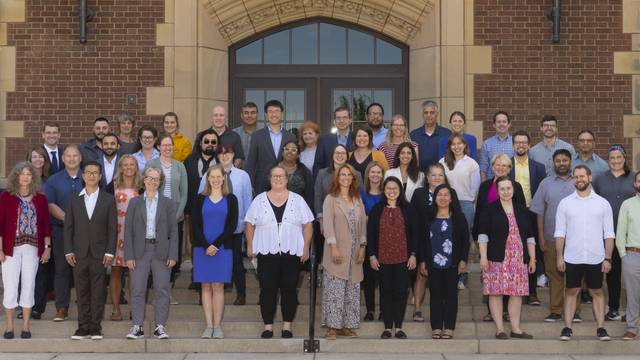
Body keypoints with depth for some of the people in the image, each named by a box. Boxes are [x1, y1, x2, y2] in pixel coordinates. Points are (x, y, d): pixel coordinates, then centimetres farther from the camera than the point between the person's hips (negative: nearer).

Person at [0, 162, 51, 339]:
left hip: (33, 249, 2)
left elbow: (46, 225, 9)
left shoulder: (40, 199, 8)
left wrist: (47, 247, 4)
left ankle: (25, 327, 12)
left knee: (29, 286, 4)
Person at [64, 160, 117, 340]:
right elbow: (68, 227, 8)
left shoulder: (108, 200, 5)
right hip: (79, 254, 1)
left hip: (99, 253, -1)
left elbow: (112, 228, 2)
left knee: (98, 292, 0)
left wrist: (110, 252, -6)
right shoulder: (74, 200, 9)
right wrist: (68, 251, -1)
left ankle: (95, 327, 6)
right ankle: (83, 327, 8)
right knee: (82, 292, 3)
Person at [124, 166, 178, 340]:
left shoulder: (168, 203, 7)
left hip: (161, 251, 0)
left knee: (162, 290, 1)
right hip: (140, 251, 0)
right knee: (137, 290, -1)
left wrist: (173, 255, -5)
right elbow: (128, 230, 4)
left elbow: (173, 231, 4)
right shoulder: (134, 202, 8)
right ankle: (137, 327, 4)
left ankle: (160, 327, 7)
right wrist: (129, 255, -4)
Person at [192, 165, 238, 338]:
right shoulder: (200, 199, 7)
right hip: (202, 248, 1)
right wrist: (206, 246, -10)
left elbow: (232, 225, -2)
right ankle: (208, 326, 5)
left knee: (218, 287, -1)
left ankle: (217, 326, 3)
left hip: (222, 248, -1)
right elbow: (196, 225, 2)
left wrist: (216, 244, -11)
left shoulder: (230, 199, 5)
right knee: (206, 287, 2)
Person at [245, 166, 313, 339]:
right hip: (266, 253, 0)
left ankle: (287, 325, 11)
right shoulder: (259, 200, 6)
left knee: (289, 289, 3)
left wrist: (306, 247, -1)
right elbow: (250, 224, 9)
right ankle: (268, 326, 8)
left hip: (291, 253, 0)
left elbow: (307, 225, 6)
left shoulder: (297, 200, 6)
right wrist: (250, 245, 2)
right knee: (267, 289, 1)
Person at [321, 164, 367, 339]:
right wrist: (333, 247, -16)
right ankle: (332, 327, -4)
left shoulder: (358, 200, 14)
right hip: (337, 252, -5)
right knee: (334, 290, -7)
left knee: (352, 291, 5)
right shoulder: (331, 199, 0)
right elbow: (328, 224, -8)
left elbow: (363, 224, 12)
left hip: (354, 253, 5)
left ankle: (347, 326, 11)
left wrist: (362, 247, 3)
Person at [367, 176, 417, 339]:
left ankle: (398, 327, 8)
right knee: (386, 292, 3)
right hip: (383, 258, 0)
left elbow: (414, 233, 5)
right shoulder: (377, 210, 5)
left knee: (401, 292, 1)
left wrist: (413, 255, -2)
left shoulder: (407, 210, 4)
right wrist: (371, 255, -2)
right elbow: (370, 233, 4)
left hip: (403, 258, 0)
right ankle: (387, 327, 9)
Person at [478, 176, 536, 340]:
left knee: (517, 293, 2)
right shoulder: (490, 210, 3)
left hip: (519, 259, 4)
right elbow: (483, 234, -3)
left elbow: (529, 237, 16)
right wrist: (483, 257, -11)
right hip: (497, 258, -4)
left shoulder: (521, 210, 15)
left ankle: (515, 328, 8)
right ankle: (499, 328, 0)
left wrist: (532, 258, 12)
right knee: (496, 292, -5)